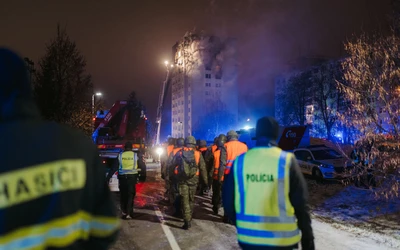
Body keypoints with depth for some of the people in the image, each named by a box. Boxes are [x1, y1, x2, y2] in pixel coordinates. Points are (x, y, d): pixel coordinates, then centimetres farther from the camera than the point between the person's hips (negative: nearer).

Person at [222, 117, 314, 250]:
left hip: (248, 238, 2)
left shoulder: (240, 161, -4)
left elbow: (228, 201, 3)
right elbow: (301, 204, -8)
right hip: (281, 239, -1)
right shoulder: (287, 161, -10)